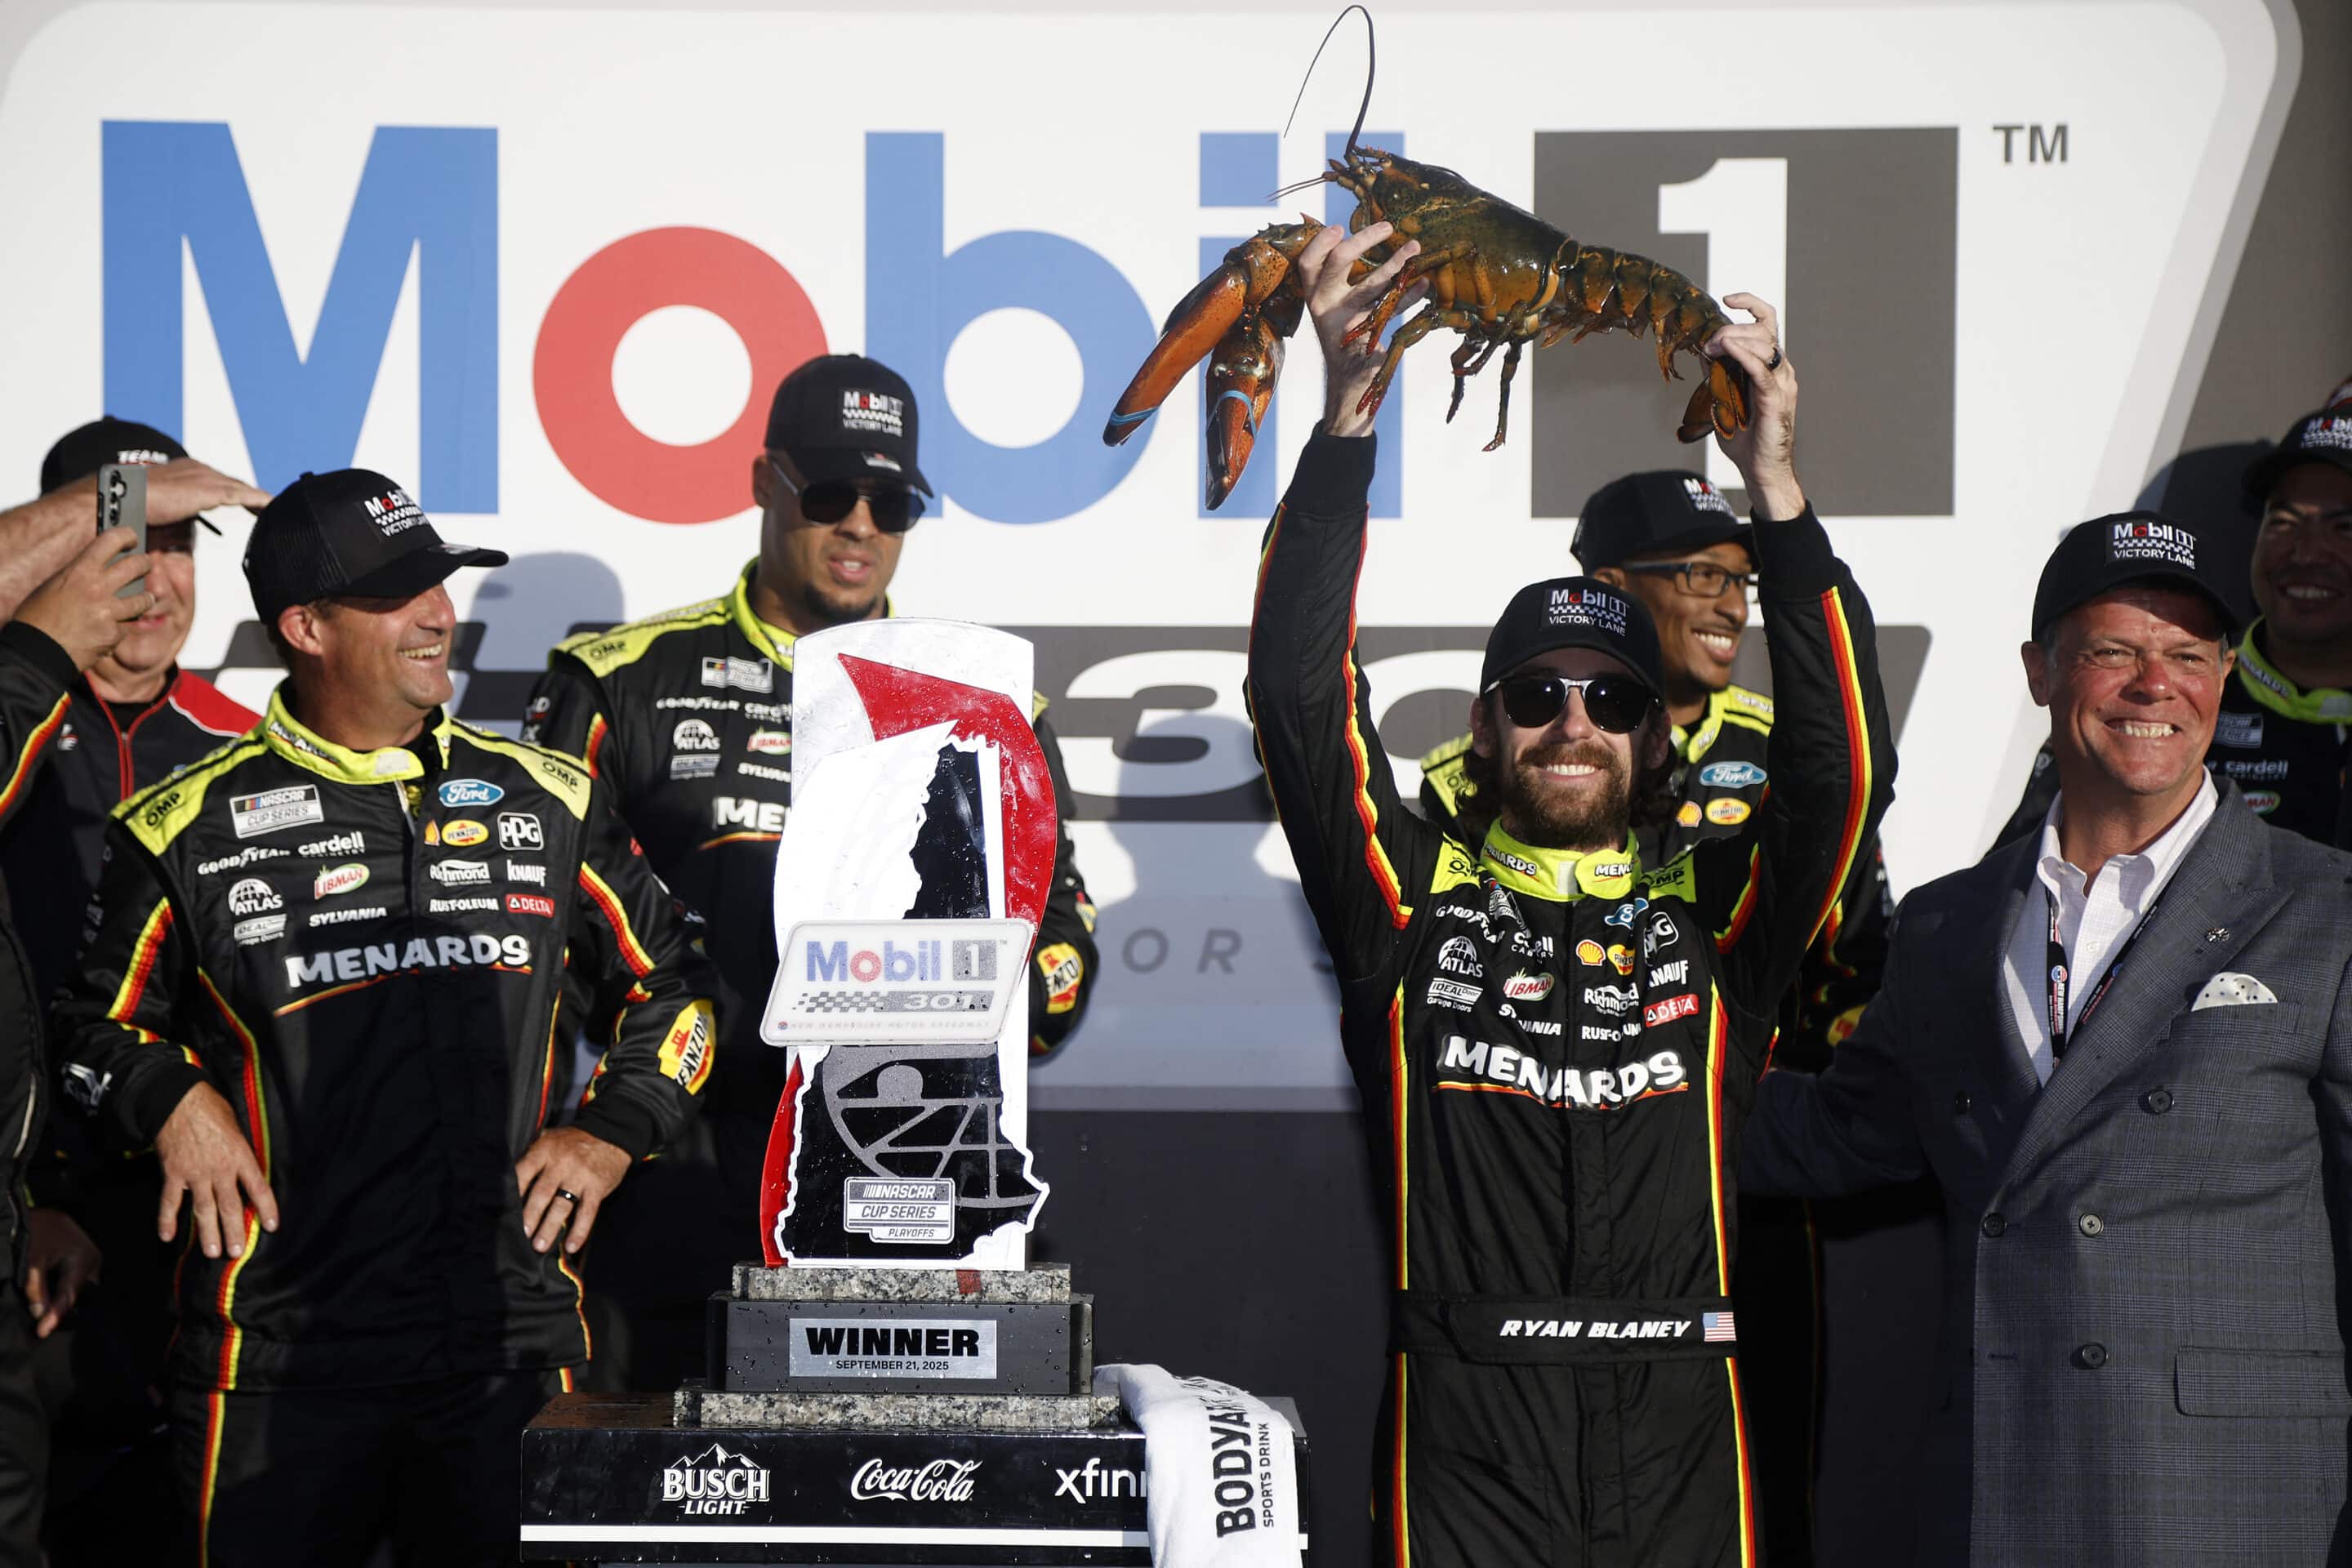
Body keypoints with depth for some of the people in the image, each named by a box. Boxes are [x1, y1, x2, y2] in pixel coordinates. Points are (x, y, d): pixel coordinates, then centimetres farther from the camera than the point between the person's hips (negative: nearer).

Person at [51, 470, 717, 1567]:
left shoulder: (547, 801, 11)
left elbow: (669, 990, 20)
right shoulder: (188, 830, 3)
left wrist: (612, 1135, 6)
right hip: (277, 1363, -2)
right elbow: (98, 1026, 13)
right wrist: (169, 1101, -6)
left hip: (513, 1348, 2)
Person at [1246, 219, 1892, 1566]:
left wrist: (1779, 488, -9)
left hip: (1679, 1438, 1)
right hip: (1465, 1442, -1)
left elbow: (1847, 770, -2)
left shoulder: (1716, 911, 12)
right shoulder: (1414, 898, 10)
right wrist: (1348, 419, -8)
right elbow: (1302, 697, 0)